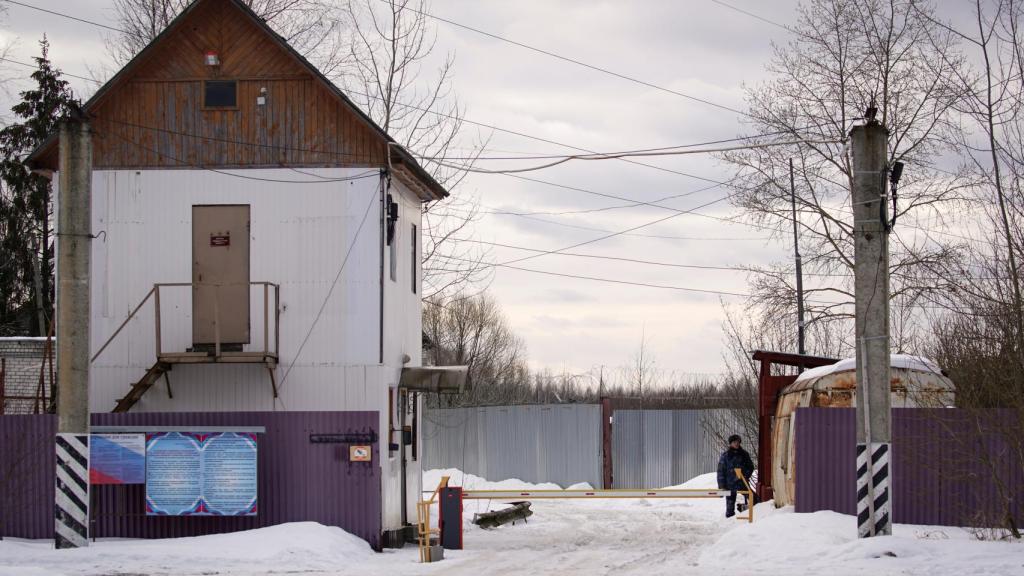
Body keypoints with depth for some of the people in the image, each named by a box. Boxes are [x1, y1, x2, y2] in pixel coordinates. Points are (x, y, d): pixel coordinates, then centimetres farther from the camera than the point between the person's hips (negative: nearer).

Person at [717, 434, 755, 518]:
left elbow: (750, 467, 13)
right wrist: (721, 486, -8)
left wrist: (746, 475, -7)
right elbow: (721, 471, 0)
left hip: (743, 485, 2)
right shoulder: (725, 455, 0)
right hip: (730, 485, -2)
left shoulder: (744, 454, 7)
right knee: (730, 507, 1)